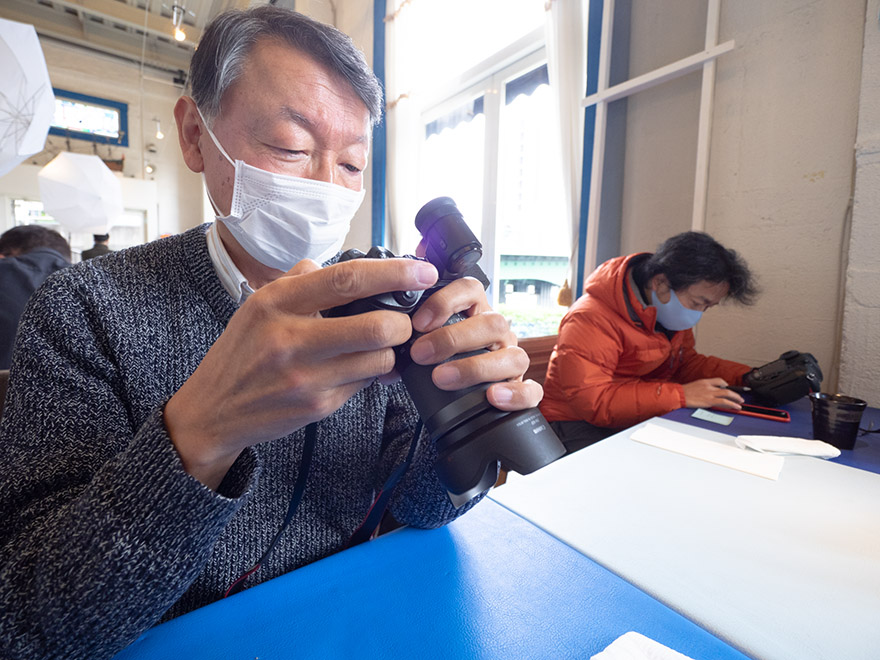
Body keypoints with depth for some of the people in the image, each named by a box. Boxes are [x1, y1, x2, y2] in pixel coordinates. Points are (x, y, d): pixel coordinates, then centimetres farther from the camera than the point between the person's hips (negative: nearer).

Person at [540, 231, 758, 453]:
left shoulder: (671, 312, 5)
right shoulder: (591, 320, -24)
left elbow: (686, 362, 20)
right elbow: (592, 402, -30)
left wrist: (747, 377, 3)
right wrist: (680, 395, -29)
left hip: (644, 420, 9)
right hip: (581, 424, -8)